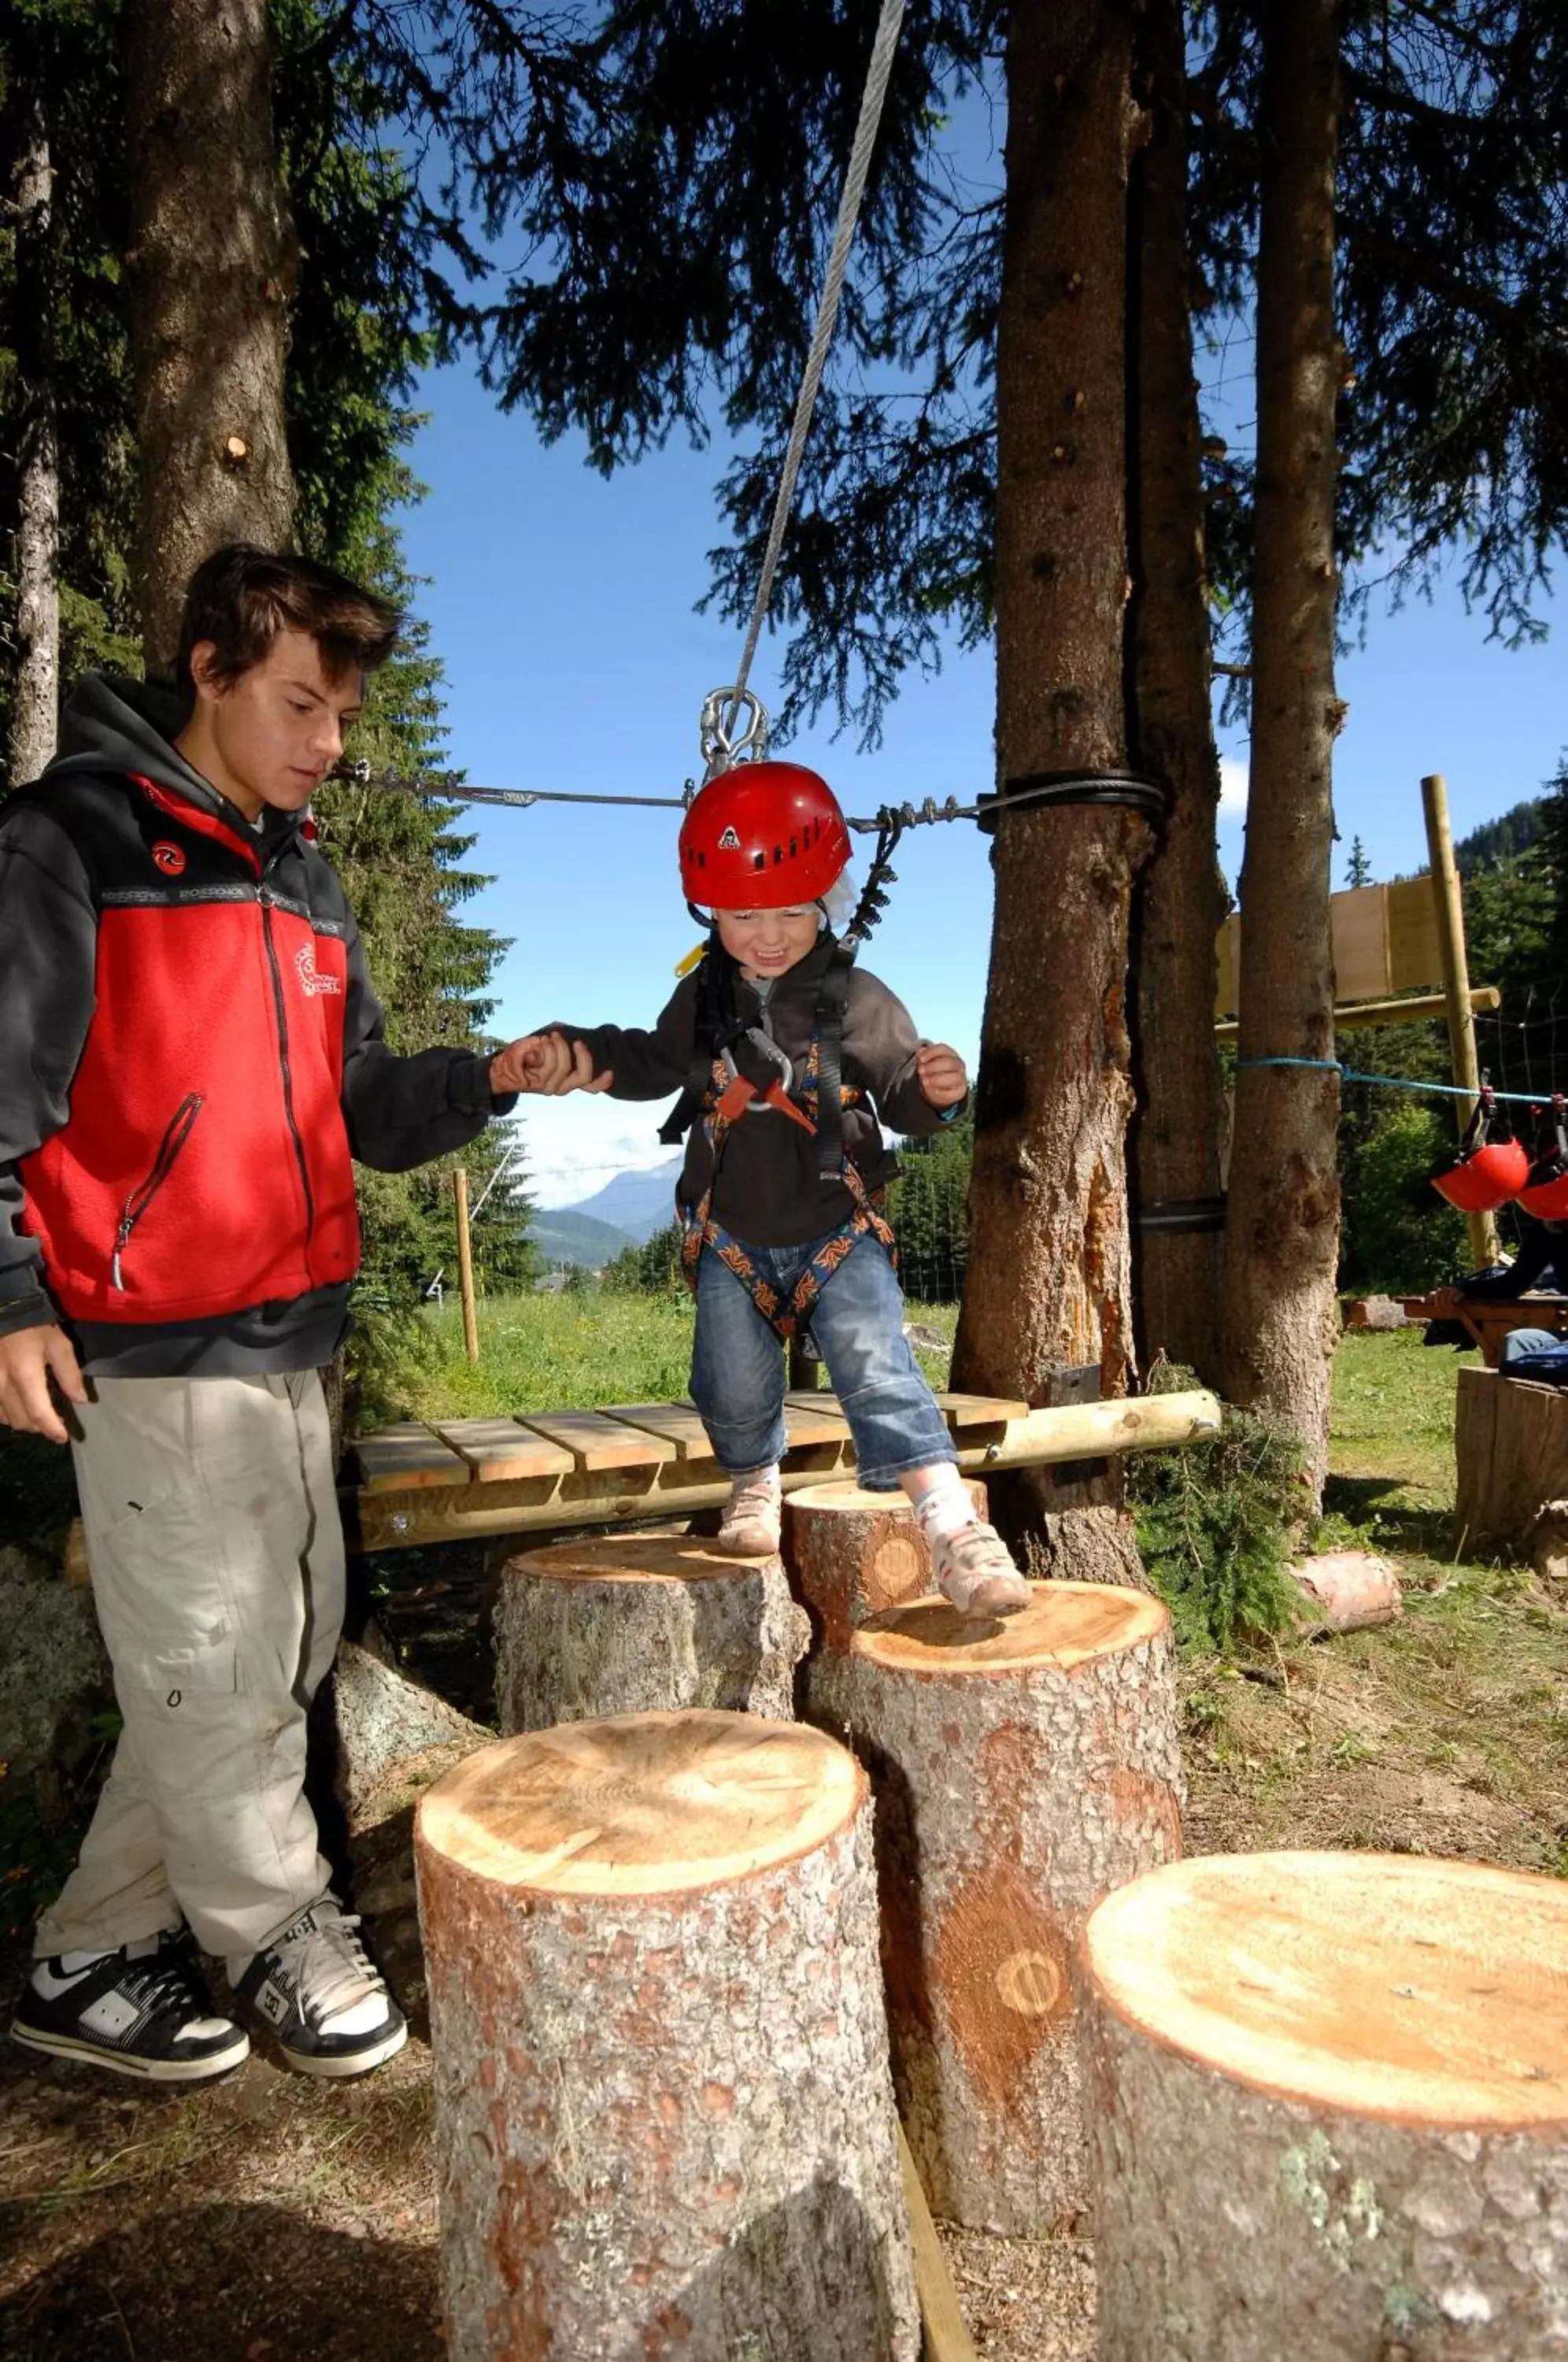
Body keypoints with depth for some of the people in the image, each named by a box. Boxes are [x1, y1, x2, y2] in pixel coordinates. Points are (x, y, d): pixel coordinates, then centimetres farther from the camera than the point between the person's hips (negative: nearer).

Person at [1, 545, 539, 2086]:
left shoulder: (306, 884, 18)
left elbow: (360, 1106, 16)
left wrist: (482, 1082, 0)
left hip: (289, 1335, 8)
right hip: (149, 1344, -8)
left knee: (286, 1647, 13)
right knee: (211, 1662, 0)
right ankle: (288, 1940, 21)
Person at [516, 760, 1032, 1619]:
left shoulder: (858, 1000, -8)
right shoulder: (703, 997, 1)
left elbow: (901, 1092, -4)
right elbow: (655, 1062, 14)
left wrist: (936, 1091, -28)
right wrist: (576, 1055, -4)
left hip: (840, 1231, -3)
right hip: (732, 1237, 3)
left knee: (877, 1370, -15)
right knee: (734, 1384, 8)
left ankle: (954, 1528, -14)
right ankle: (754, 1485, 38)